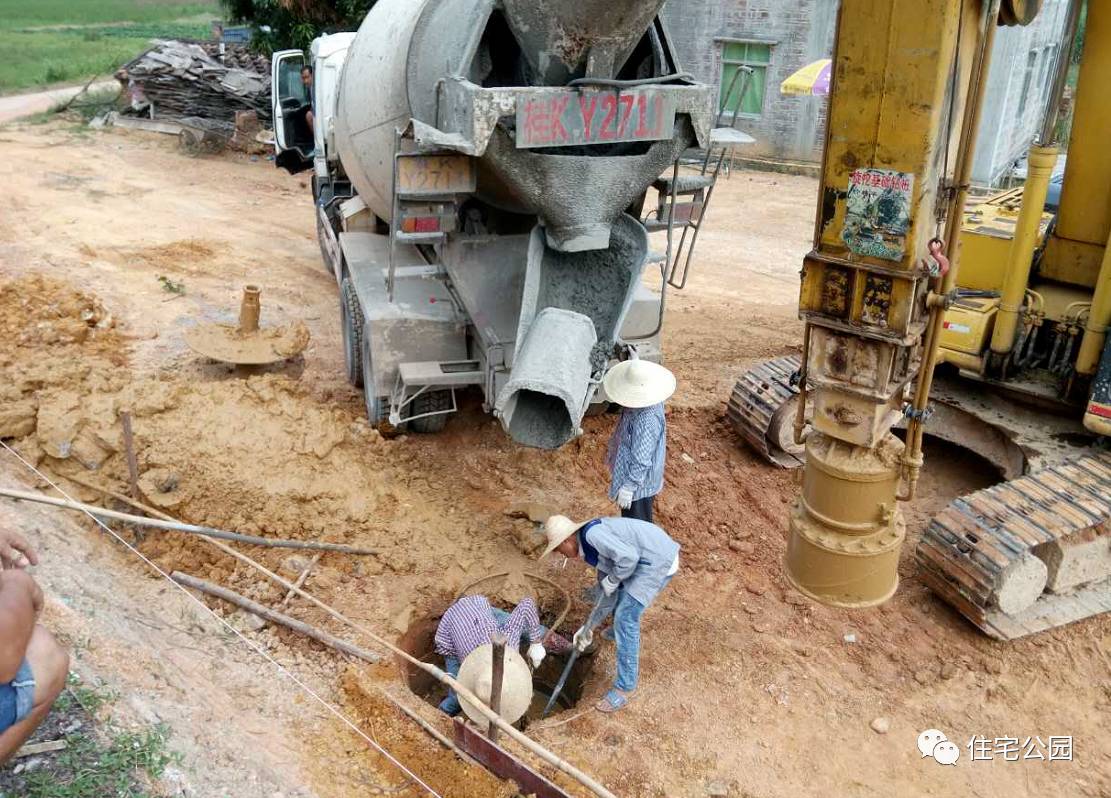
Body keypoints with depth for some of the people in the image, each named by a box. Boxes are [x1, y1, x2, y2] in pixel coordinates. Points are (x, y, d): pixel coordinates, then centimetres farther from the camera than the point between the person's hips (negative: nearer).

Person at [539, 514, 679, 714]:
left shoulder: (592, 533, -15)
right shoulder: (592, 550, 14)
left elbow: (627, 557, -26)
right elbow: (607, 594, 19)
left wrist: (611, 581, -10)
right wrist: (588, 628, 21)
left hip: (658, 560, -10)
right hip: (648, 559, 10)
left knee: (625, 618, -7)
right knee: (617, 594, 30)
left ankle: (624, 687, 2)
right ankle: (621, 632, 61)